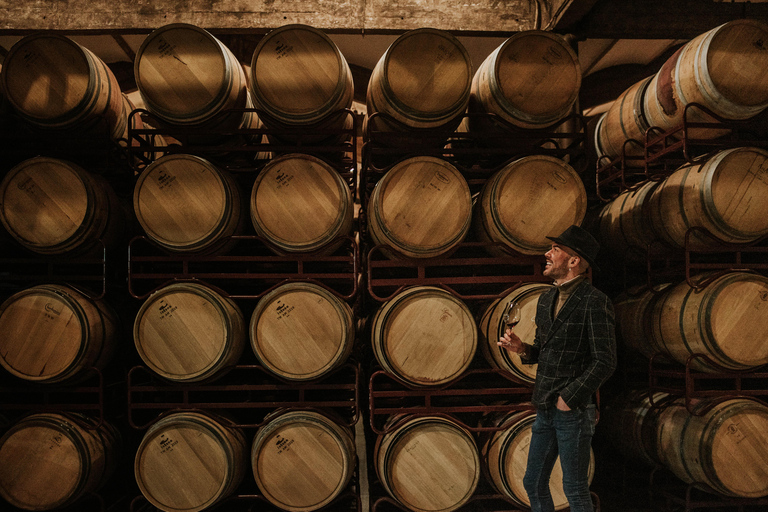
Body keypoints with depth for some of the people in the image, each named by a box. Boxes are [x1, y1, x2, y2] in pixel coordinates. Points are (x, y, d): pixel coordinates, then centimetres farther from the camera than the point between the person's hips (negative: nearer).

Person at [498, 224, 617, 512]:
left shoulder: (595, 302, -12)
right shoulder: (546, 300, 12)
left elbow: (605, 362, -16)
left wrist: (568, 398, -15)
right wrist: (521, 349, 0)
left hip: (574, 410, -7)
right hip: (545, 410, 8)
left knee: (575, 489, 3)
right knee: (534, 484, 13)